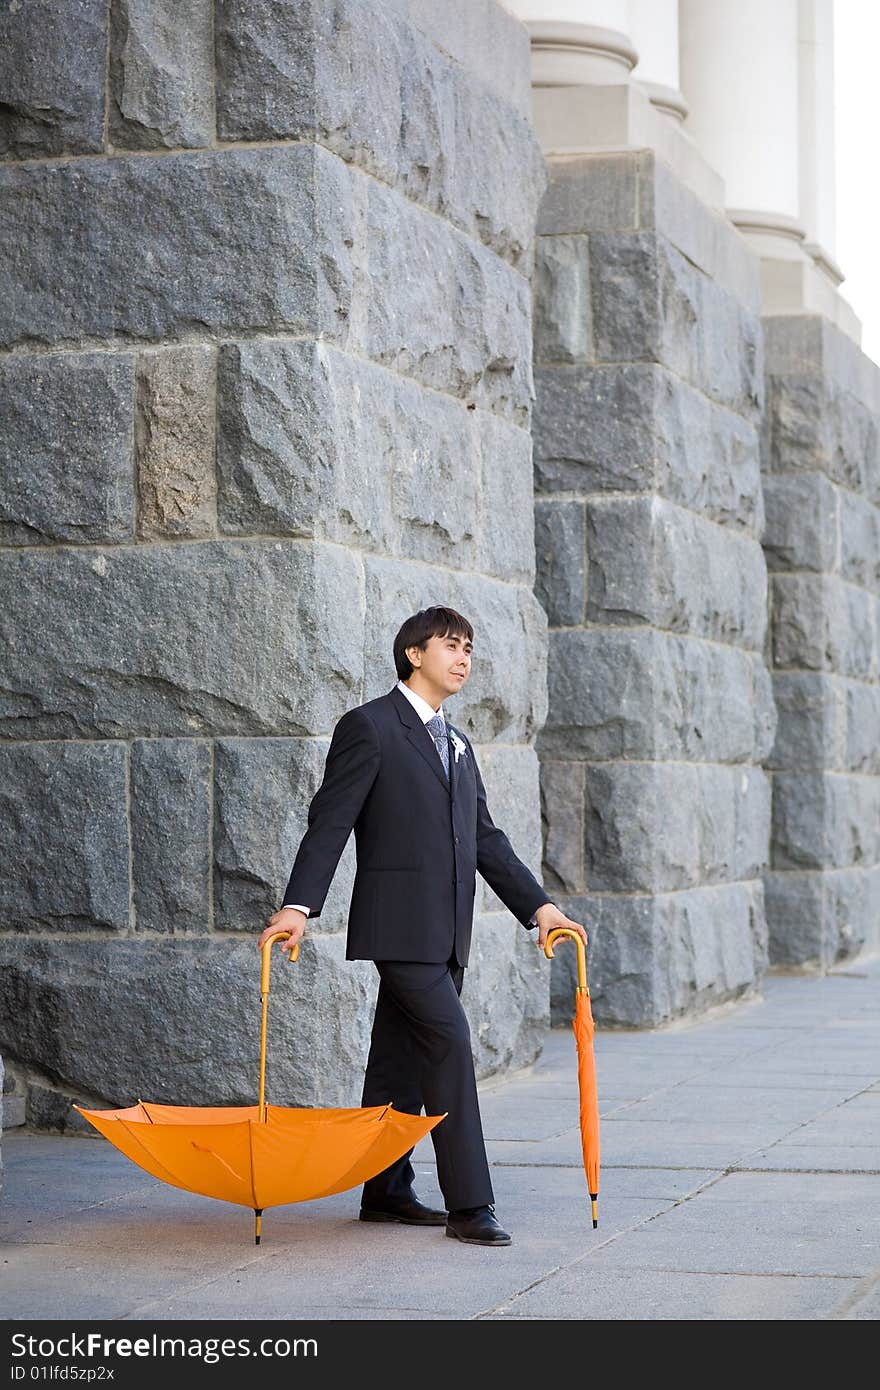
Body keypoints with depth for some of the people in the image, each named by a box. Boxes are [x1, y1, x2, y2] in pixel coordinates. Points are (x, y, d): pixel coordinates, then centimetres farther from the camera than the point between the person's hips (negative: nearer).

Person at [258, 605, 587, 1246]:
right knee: (450, 1045, -13)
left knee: (402, 1060, 12)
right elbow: (331, 821, -11)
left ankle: (385, 1190, 18)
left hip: (445, 930, 8)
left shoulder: (457, 744, 20)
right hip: (401, 924, -8)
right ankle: (469, 1204, -11)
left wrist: (538, 905, 12)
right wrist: (298, 905, -20)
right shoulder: (370, 727, -5)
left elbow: (486, 838, 21)